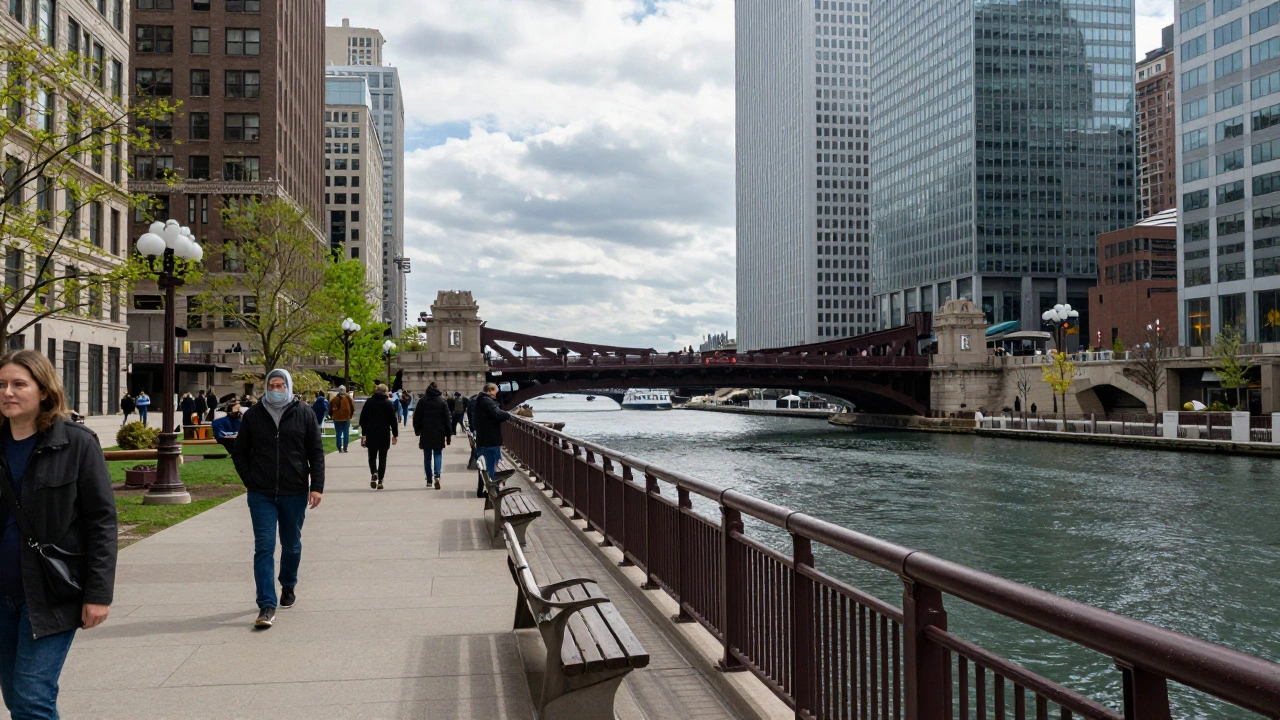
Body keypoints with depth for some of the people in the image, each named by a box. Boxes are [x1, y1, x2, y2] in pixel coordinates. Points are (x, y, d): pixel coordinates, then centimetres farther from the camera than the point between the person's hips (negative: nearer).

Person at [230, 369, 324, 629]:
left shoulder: (304, 413, 0)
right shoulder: (253, 416, 2)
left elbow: (316, 452, 2)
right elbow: (239, 453, 11)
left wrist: (317, 486, -6)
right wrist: (250, 481, 0)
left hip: (295, 494, 0)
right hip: (262, 495, 0)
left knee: (292, 545, 16)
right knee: (264, 547, -8)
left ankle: (288, 586, 40)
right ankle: (267, 605, -8)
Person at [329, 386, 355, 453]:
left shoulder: (334, 398, 1)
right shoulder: (348, 398, -4)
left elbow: (331, 408, 5)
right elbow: (352, 407, -1)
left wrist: (331, 415, 19)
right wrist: (351, 415, 12)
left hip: (337, 418, 1)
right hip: (346, 418, -1)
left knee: (338, 433, 6)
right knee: (346, 433, 4)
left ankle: (340, 448, 3)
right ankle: (345, 448, 0)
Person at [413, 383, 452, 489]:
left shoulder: (422, 401, -1)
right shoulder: (442, 402, -1)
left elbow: (416, 417, 2)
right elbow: (448, 419, 0)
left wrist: (417, 430, 15)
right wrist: (449, 435, 5)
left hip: (425, 434, 0)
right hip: (439, 434, 0)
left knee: (427, 456, 10)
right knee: (438, 454, 6)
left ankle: (429, 480, 12)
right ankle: (437, 475, -17)